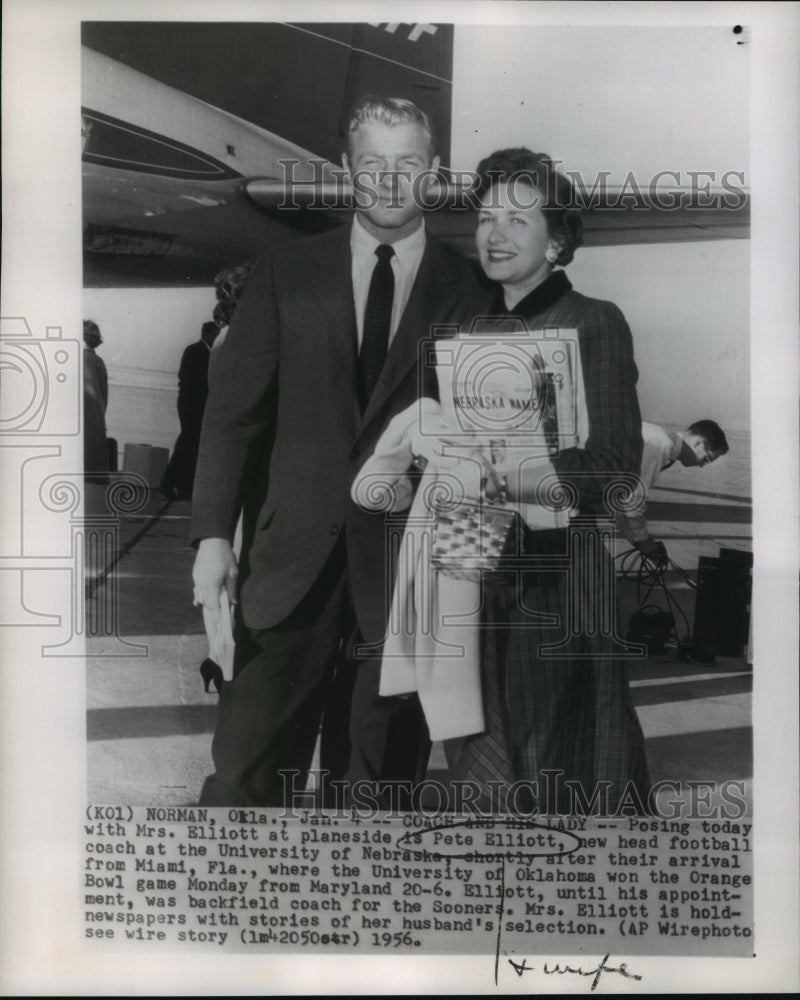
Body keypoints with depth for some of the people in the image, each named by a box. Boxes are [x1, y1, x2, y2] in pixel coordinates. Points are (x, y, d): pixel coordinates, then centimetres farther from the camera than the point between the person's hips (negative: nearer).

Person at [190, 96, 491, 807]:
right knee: (245, 770, 1)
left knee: (382, 770, 10)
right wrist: (214, 536, -2)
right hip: (297, 556, 1)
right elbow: (234, 413, 5)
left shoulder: (469, 291, 5)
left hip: (408, 567, 0)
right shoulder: (285, 275, 8)